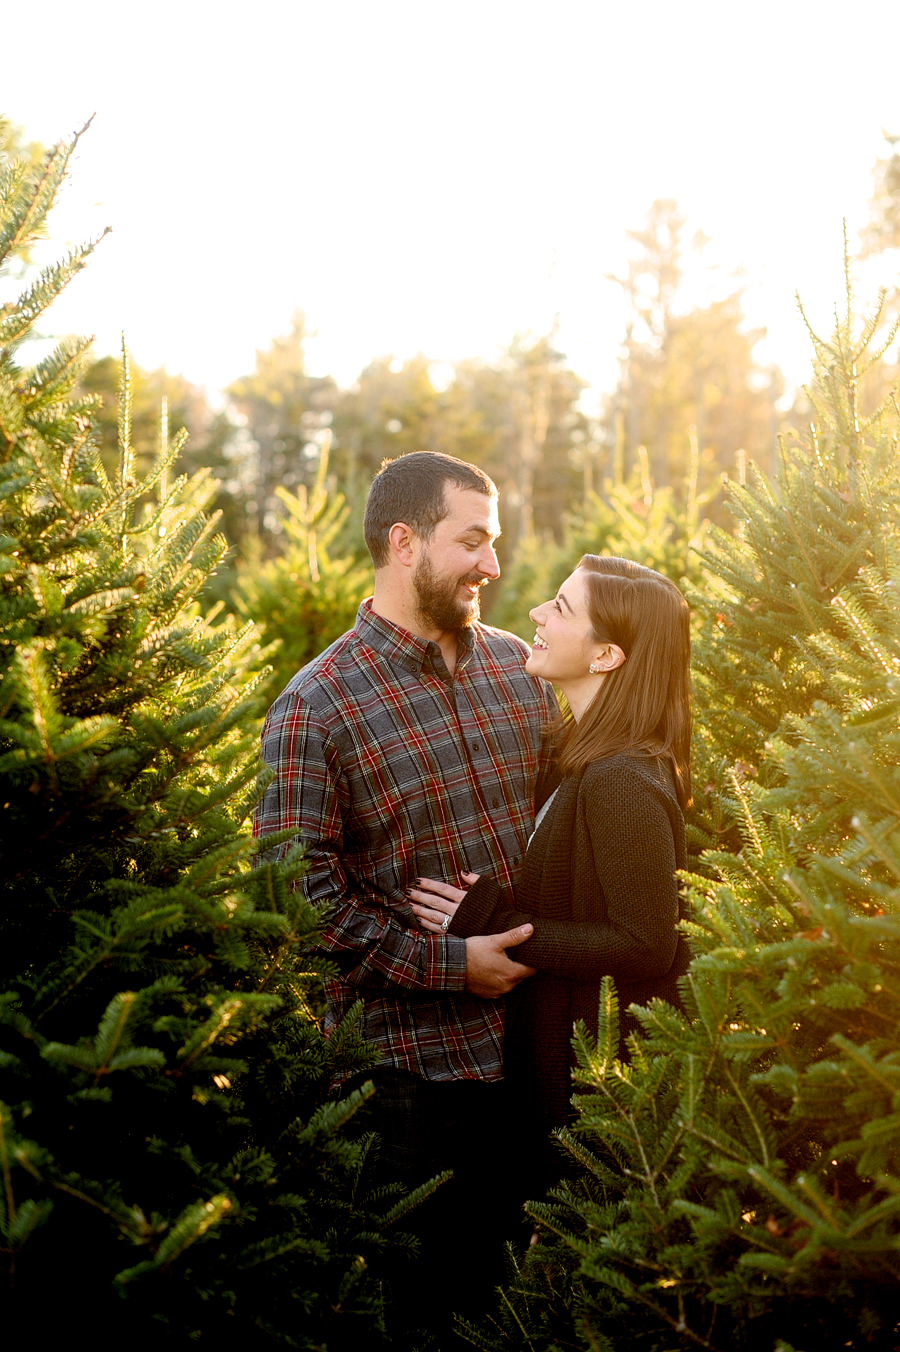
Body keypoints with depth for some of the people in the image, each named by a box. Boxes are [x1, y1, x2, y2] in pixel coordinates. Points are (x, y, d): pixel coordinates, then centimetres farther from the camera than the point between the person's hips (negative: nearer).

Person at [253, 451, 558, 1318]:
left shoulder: (516, 664, 6)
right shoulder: (314, 708, -12)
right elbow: (293, 891, -16)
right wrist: (445, 964, -19)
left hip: (537, 1031, 6)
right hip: (414, 1058, -5)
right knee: (429, 1272, 11)